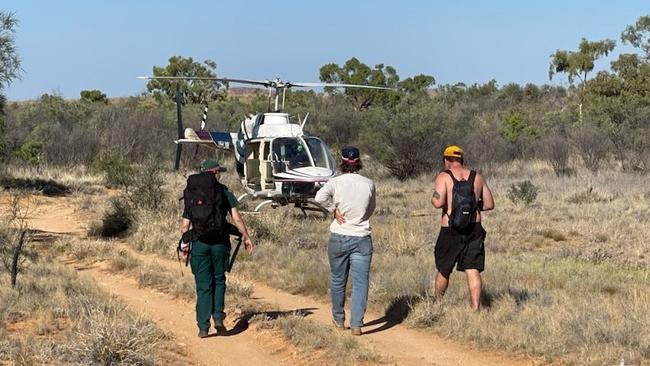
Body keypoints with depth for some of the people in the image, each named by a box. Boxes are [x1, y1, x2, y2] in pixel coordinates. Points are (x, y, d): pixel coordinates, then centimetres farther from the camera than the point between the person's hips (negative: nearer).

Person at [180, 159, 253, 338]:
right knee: (219, 281, 17)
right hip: (220, 242, -1)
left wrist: (184, 243, 16)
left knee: (203, 286, 4)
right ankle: (218, 316, 3)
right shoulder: (224, 192, 1)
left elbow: (185, 224, 5)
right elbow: (236, 218, -5)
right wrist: (246, 236, 4)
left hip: (199, 244, 1)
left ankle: (203, 326, 2)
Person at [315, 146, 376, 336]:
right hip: (362, 239, 0)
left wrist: (334, 209, -10)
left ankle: (339, 320, 29)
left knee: (337, 280, 15)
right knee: (360, 283, 1)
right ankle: (356, 324, -6)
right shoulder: (368, 184, -1)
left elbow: (320, 196, -24)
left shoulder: (335, 182, -7)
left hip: (338, 238, 0)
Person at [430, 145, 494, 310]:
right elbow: (489, 204, 10)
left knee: (443, 270, 14)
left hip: (451, 230, -2)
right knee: (473, 271, 0)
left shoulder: (443, 176, -5)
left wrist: (433, 199, 4)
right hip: (474, 229, 3)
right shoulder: (477, 177, 8)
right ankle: (475, 308, -8)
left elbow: (438, 202, -17)